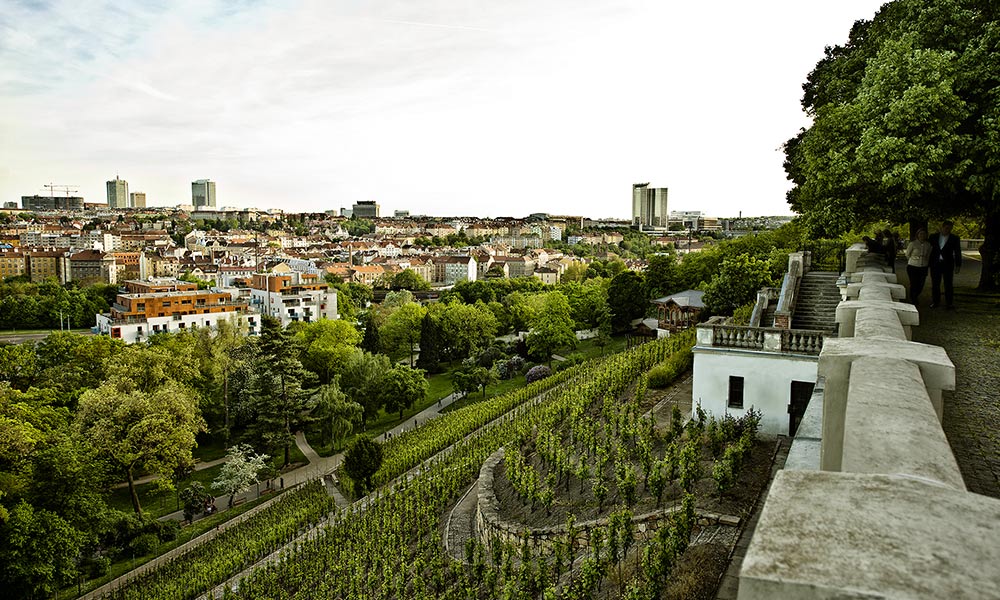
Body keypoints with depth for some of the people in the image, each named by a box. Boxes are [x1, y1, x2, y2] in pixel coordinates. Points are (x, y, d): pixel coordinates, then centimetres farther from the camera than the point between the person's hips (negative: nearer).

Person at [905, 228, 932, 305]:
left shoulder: (928, 245, 3)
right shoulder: (912, 243, -8)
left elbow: (928, 256, 16)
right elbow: (907, 254, 4)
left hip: (923, 268, 4)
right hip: (913, 267, -4)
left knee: (920, 285, 6)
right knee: (914, 285, -4)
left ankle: (914, 298, 33)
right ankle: (912, 302, 12)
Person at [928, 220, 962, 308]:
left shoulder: (954, 238, 3)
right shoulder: (934, 237, 5)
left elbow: (957, 252, 3)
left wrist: (958, 265, -2)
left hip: (948, 265, -1)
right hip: (935, 264, 1)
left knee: (949, 284, 1)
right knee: (935, 284, 7)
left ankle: (949, 303, 9)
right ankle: (935, 301, 17)